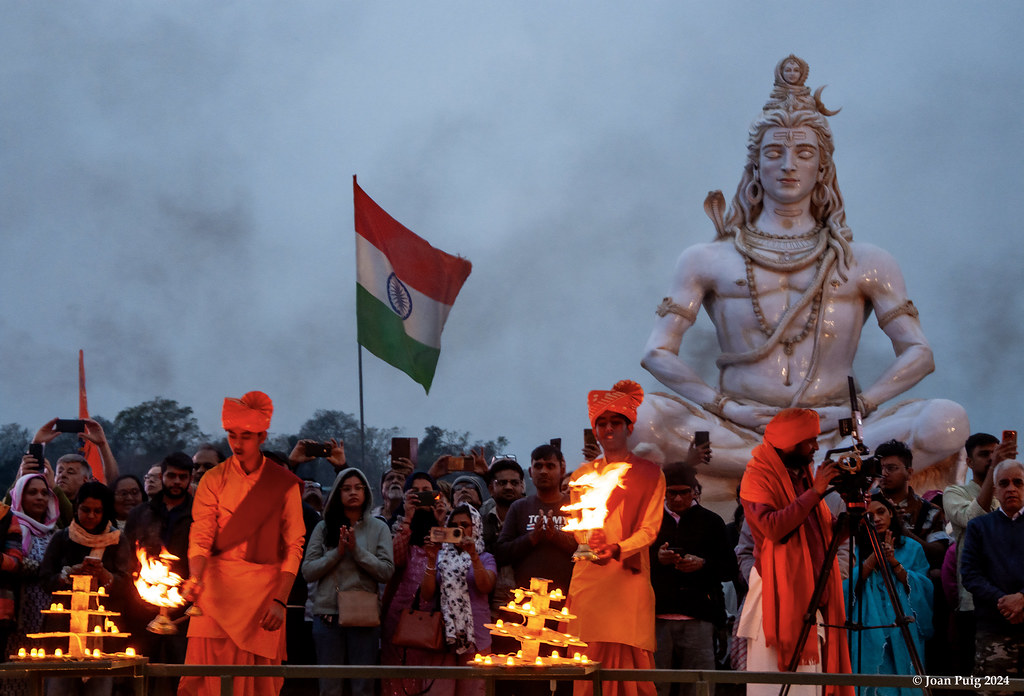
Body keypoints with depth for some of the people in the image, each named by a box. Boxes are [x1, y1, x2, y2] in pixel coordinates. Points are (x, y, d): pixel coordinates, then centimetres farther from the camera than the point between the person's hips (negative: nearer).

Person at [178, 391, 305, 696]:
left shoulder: (284, 484, 3)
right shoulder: (214, 480, 5)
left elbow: (294, 546, 2)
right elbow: (201, 536, -2)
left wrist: (280, 600, -8)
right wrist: (195, 578, -21)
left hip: (264, 591, 0)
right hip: (218, 588, 0)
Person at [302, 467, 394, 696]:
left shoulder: (378, 529, 6)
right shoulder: (324, 528, 8)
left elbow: (387, 571, -4)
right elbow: (308, 571, 0)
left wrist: (356, 550, -13)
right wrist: (338, 552, -11)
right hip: (328, 614, 1)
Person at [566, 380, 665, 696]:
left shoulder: (649, 474, 8)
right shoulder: (583, 474, 16)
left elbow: (649, 528, 0)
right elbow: (579, 525, 11)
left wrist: (617, 548, -19)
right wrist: (592, 543, -13)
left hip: (630, 576, -2)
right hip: (589, 576, 2)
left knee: (629, 661, -9)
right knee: (590, 659, -6)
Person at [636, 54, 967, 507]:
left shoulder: (864, 264, 15)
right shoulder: (708, 261, 13)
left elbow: (917, 354, 9)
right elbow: (658, 353, 6)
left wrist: (856, 407, -8)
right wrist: (723, 406, -9)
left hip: (835, 434, 0)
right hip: (739, 433, 0)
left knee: (946, 421, -29)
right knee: (642, 419, -32)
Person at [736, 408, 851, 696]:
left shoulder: (804, 474, 17)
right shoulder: (759, 475, -4)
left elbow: (828, 533, 20)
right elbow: (772, 527, -21)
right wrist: (814, 492, -18)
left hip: (812, 596, 7)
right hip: (778, 595, -7)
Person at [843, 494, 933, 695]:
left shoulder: (912, 548, 9)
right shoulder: (858, 548, 11)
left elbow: (922, 589, 0)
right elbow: (849, 586, -4)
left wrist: (895, 563, -10)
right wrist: (875, 556, -8)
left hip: (904, 633, 0)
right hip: (868, 633, 0)